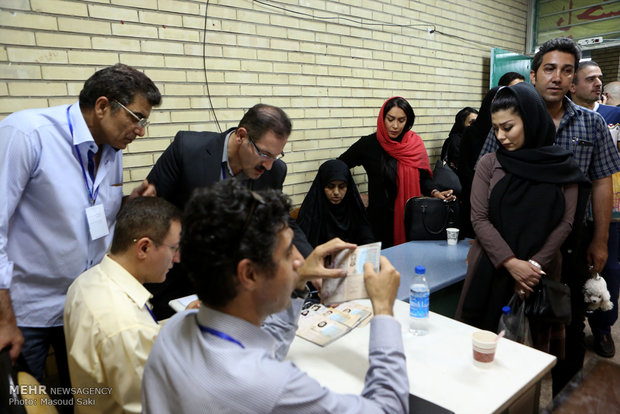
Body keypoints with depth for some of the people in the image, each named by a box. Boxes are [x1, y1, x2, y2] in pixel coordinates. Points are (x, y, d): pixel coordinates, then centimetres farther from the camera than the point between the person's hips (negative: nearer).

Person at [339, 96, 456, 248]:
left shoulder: (415, 143, 2)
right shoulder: (368, 144, -6)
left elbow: (423, 177, 7)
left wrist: (435, 193, -12)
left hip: (410, 216, 2)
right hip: (380, 218, -2)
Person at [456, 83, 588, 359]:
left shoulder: (562, 167, 0)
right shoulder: (489, 164, -1)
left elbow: (565, 223, -2)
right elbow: (479, 219, -6)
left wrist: (534, 265, -11)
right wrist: (511, 262, -15)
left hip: (541, 271, 1)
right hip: (492, 270, 0)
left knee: (535, 337, 9)